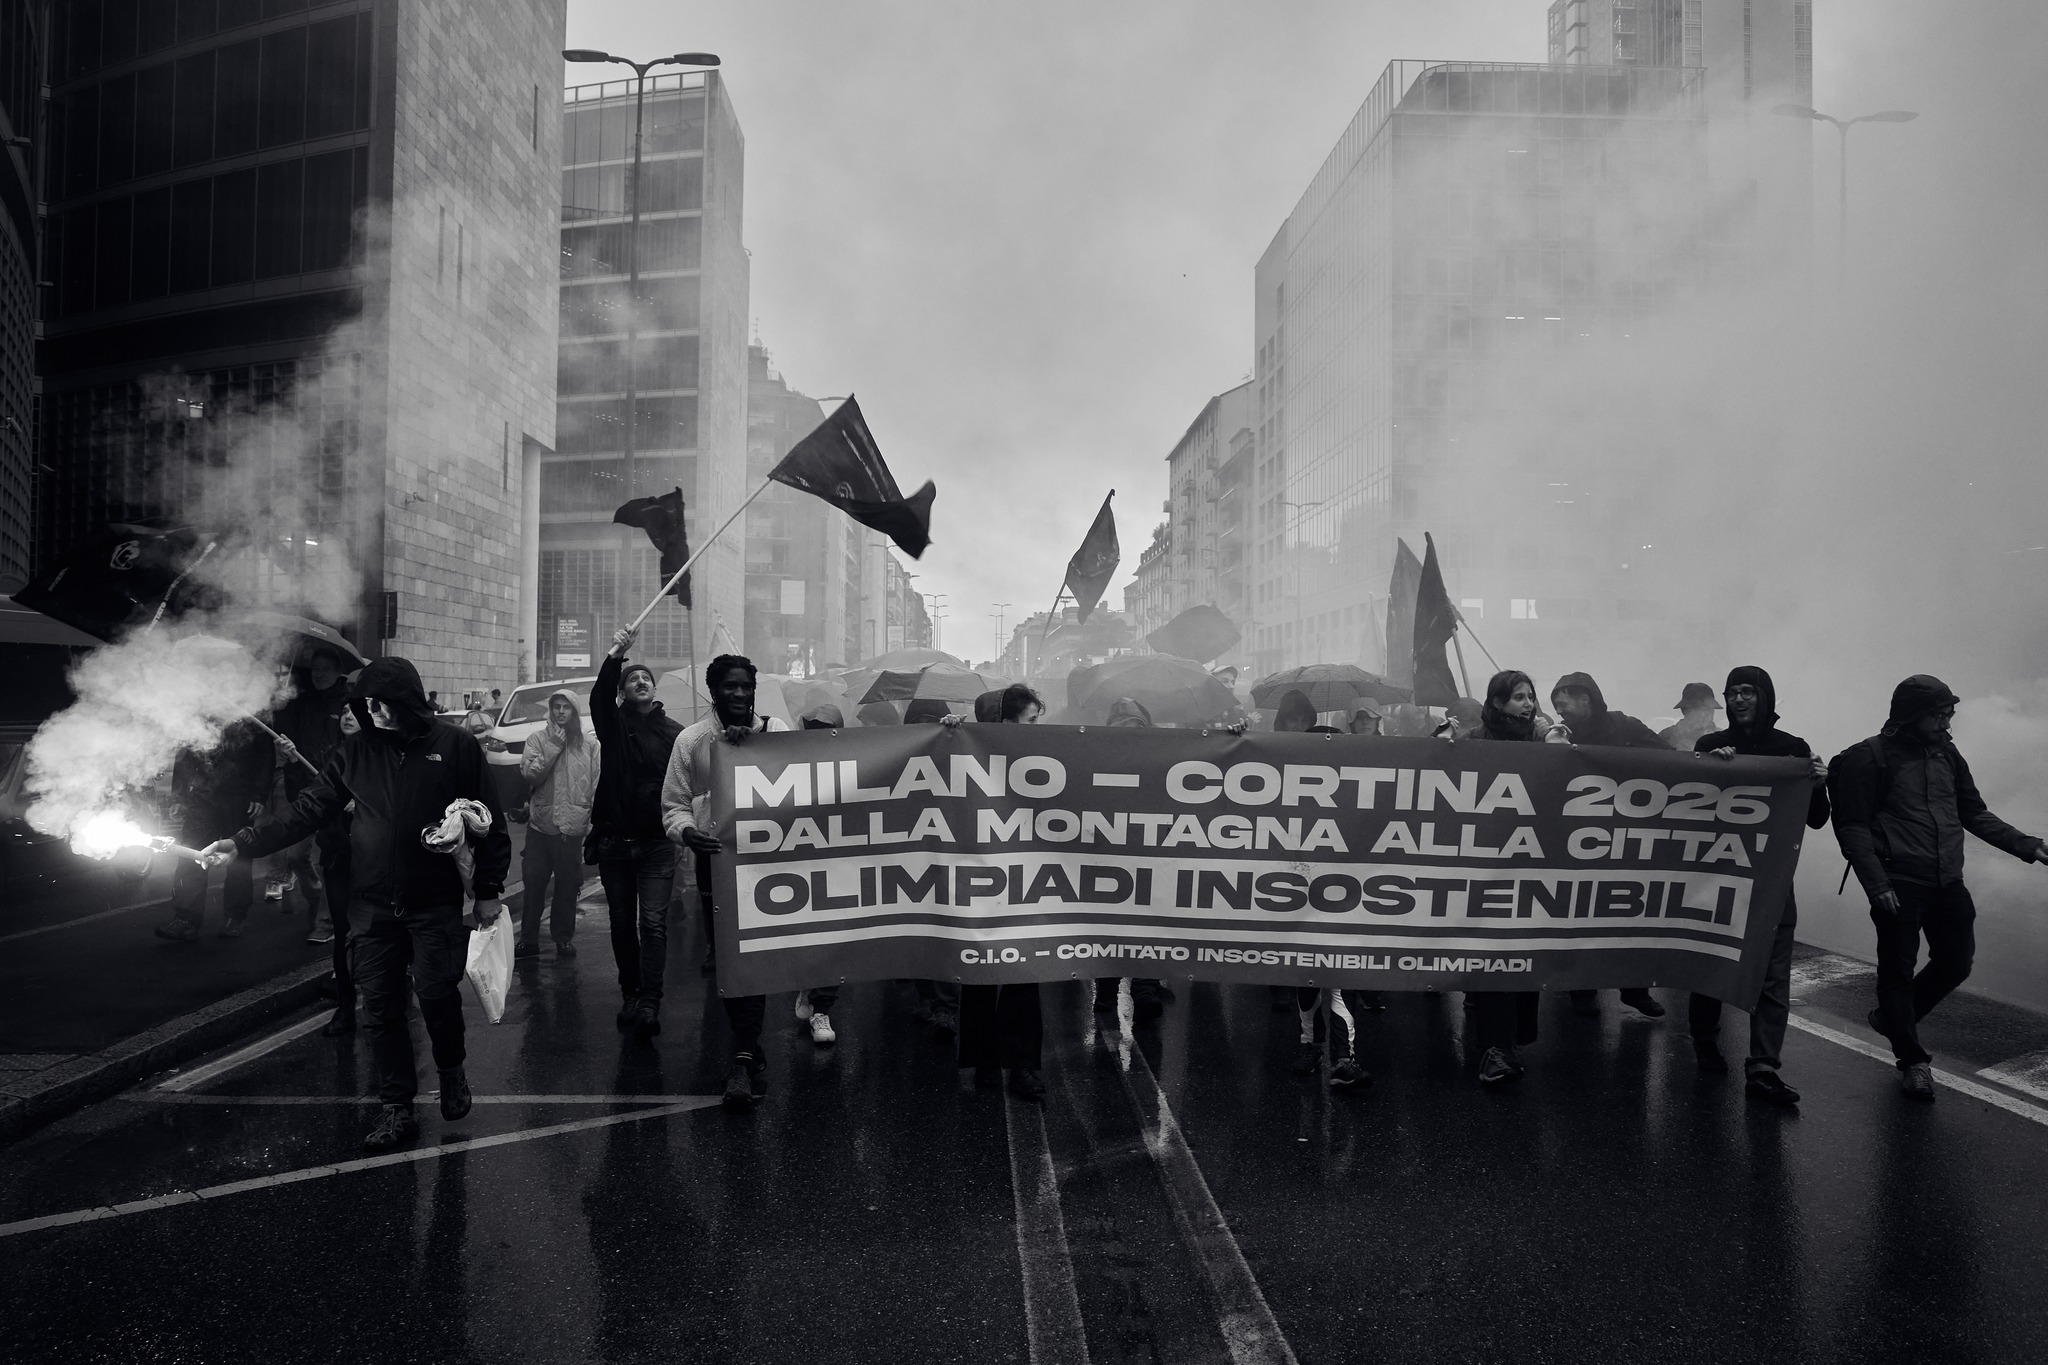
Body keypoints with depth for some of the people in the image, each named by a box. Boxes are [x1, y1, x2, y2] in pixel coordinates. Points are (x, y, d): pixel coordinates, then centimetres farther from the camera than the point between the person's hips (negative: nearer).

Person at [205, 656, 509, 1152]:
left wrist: (489, 889, -2)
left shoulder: (455, 746, -3)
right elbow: (306, 811, 6)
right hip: (373, 906, 3)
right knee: (380, 1007, 4)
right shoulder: (354, 752, 5)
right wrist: (243, 843, -5)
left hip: (435, 903, -3)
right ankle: (397, 1108, 17)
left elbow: (490, 820, -1)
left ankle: (451, 1071, 23)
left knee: (436, 991, -8)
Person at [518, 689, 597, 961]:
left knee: (568, 887, 7)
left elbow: (597, 786, 5)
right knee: (534, 885, 5)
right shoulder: (538, 741, 4)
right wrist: (554, 747, -14)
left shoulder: (588, 746, 5)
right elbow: (530, 774, -10)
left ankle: (564, 938, 19)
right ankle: (528, 939, 15)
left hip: (573, 827, 0)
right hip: (541, 826, 0)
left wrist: (595, 822, -2)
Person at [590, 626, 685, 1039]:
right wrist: (615, 657, -35)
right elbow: (599, 696, -18)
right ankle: (630, 995, 22)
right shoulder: (613, 723, 3)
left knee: (653, 924, -9)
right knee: (622, 924, 11)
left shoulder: (674, 733, 3)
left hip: (656, 845, -2)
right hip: (613, 842, 2)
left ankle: (649, 1004, -11)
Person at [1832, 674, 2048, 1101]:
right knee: (1898, 970, 3)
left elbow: (1975, 814, 19)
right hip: (1900, 885, -6)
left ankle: (1893, 1018, 34)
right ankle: (1913, 1060, 18)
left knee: (1956, 963, 12)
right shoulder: (1870, 757, -9)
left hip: (1948, 883, 6)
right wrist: (1876, 884, -18)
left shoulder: (1946, 754, 11)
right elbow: (1852, 827, -10)